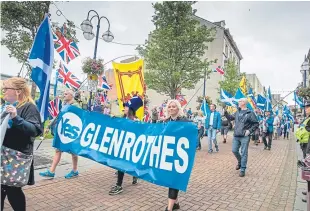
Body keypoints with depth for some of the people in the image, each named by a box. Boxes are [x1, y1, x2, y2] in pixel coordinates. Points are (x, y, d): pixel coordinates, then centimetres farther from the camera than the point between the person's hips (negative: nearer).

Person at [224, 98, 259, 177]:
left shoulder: (250, 113, -5)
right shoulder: (237, 112, 11)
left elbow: (256, 124, -3)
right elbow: (230, 118, 23)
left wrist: (249, 131, -12)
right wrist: (225, 112, 9)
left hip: (244, 137, -5)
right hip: (236, 136, 5)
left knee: (244, 153, 0)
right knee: (234, 151, 10)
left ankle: (242, 170, 9)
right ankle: (240, 162, 36)